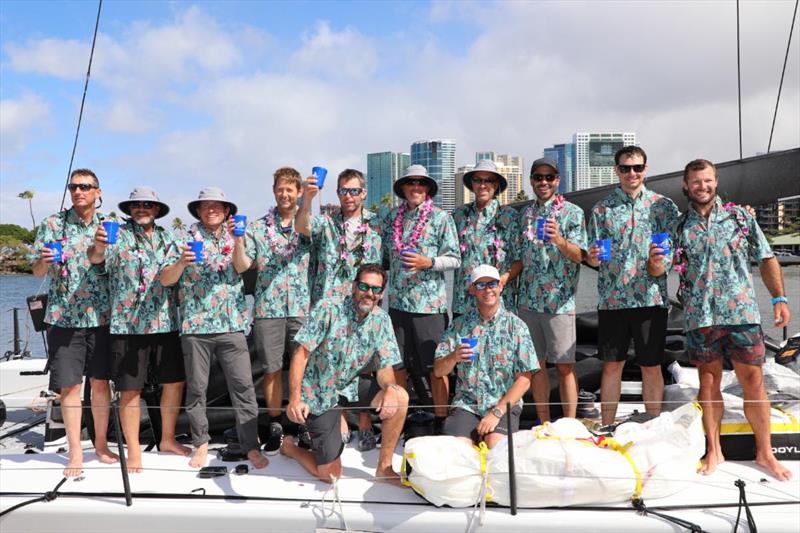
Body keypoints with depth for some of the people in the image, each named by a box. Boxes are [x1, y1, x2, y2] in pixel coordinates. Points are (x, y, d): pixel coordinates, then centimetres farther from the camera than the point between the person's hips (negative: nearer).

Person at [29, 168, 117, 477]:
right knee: (70, 385, 2)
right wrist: (44, 261, -21)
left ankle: (101, 444, 21)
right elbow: (36, 271, 2)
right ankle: (75, 452, 13)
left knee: (101, 382, 7)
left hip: (101, 316, 1)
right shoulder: (52, 225, 3)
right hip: (64, 316, -1)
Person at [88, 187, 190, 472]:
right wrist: (98, 246, -43)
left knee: (175, 382, 10)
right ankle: (133, 451, 15)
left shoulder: (168, 239, 12)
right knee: (130, 389, 2)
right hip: (129, 326, -4)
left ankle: (168, 439, 27)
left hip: (166, 323, 4)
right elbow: (97, 258, -20)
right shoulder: (119, 236, -2)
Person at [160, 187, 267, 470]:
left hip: (232, 324, 1)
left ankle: (251, 445, 3)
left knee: (243, 385, -3)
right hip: (195, 324, 0)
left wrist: (237, 238, -16)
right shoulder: (185, 240, 7)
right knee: (196, 387, 6)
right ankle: (201, 443, 21)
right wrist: (181, 262, -18)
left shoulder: (235, 239, 13)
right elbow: (165, 279, 1)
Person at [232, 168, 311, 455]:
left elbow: (307, 227, -12)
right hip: (268, 308, 1)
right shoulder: (258, 227, 6)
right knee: (272, 369, 6)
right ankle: (275, 426, 18)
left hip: (302, 307, 0)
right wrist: (237, 242, -17)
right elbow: (242, 265, 0)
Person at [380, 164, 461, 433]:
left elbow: (455, 259, -2)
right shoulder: (391, 218, 11)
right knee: (397, 364, 10)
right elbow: (383, 254, 19)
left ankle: (441, 421, 11)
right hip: (397, 301, 4)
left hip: (429, 302, -4)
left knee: (436, 366, 0)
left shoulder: (441, 218, 0)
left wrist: (428, 262, -17)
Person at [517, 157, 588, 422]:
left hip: (559, 301, -4)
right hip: (528, 300, 5)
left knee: (564, 366, 0)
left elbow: (579, 256, -11)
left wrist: (560, 241, -30)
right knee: (536, 364, 9)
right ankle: (543, 425, 20)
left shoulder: (572, 212, -2)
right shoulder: (525, 214, 12)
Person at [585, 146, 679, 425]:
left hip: (651, 297, 0)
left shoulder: (664, 206, 4)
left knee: (651, 366, 8)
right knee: (612, 365, 8)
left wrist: (661, 261, -20)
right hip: (612, 298, 1)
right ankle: (606, 429, 18)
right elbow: (593, 257, 7)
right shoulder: (602, 209, 6)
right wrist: (592, 257, -16)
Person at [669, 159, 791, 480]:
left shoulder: (740, 216, 5)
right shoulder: (680, 227, 5)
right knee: (708, 383, 9)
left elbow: (766, 259, 7)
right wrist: (655, 263, -19)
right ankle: (714, 451, 21)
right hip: (700, 318, 1)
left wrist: (779, 298, -1)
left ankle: (765, 453, 18)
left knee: (753, 381, 3)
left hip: (742, 313, 0)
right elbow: (660, 269, 4)